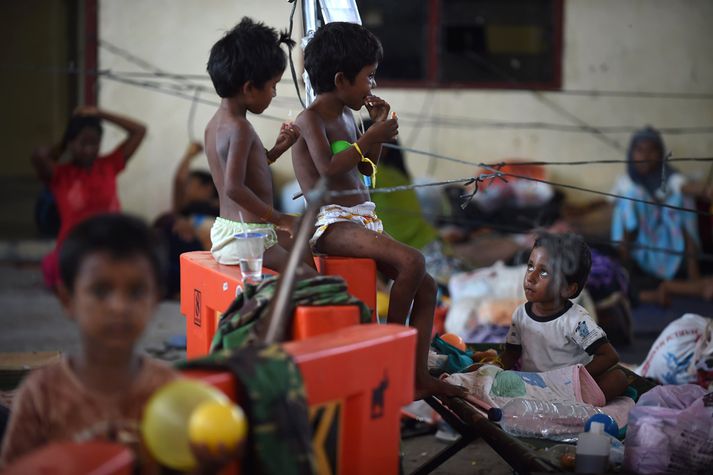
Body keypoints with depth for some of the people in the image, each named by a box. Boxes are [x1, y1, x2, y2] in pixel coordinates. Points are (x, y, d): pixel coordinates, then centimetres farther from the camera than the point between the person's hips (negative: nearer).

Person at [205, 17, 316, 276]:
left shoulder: (215, 124, 11)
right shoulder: (240, 128, -19)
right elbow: (234, 187, -27)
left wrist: (276, 150, 14)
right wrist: (277, 217, -19)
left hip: (226, 228, 10)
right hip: (244, 239, -10)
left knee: (308, 254, 27)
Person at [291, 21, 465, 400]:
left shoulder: (345, 116, 19)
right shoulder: (310, 118, -7)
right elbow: (328, 168, -23)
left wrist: (377, 129, 15)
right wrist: (372, 136, -15)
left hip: (362, 220, 9)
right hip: (331, 223, -9)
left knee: (426, 286, 1)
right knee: (411, 261, -27)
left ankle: (419, 376, 1)